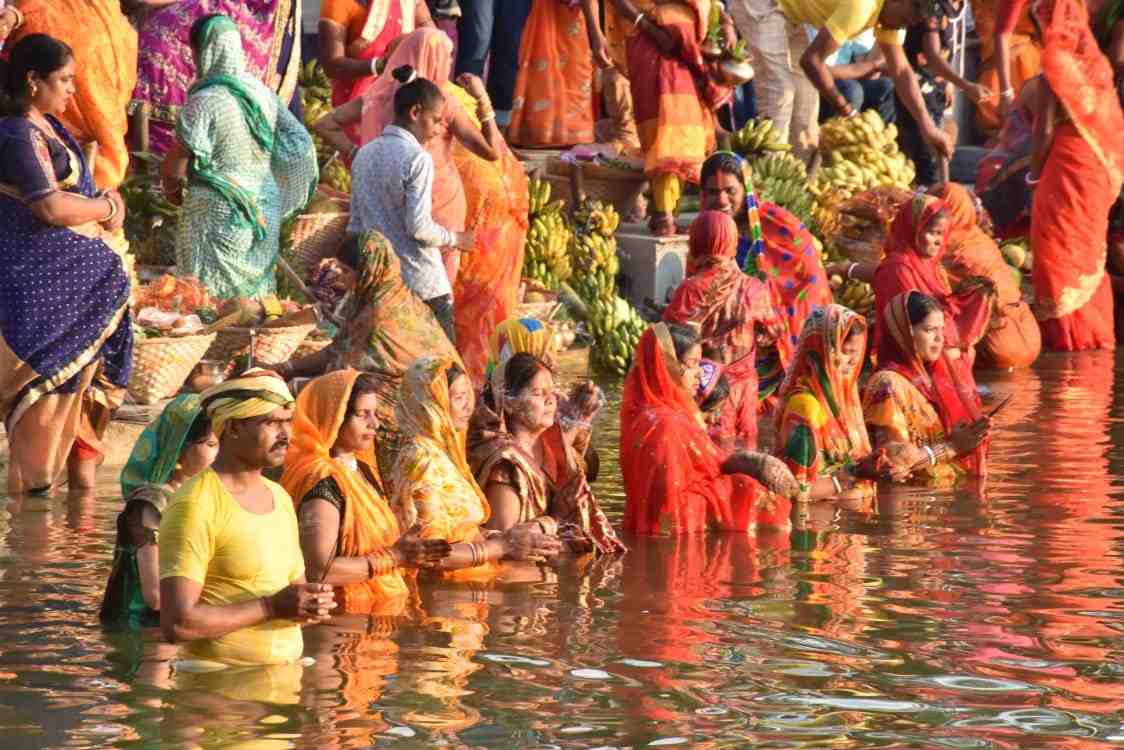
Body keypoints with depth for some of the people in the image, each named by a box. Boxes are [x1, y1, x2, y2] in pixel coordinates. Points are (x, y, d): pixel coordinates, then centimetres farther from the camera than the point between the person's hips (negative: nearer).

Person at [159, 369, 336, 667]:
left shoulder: (280, 497, 16)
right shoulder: (195, 506, -10)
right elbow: (177, 623, -18)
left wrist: (313, 605, 4)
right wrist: (272, 607, -14)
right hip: (219, 681, -7)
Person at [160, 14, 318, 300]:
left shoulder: (205, 99, -15)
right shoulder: (262, 92, 4)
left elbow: (177, 163, -14)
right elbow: (300, 146, 7)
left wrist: (170, 186, 6)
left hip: (217, 212, -6)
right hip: (264, 208, 6)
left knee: (214, 298, -1)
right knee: (255, 286, 13)